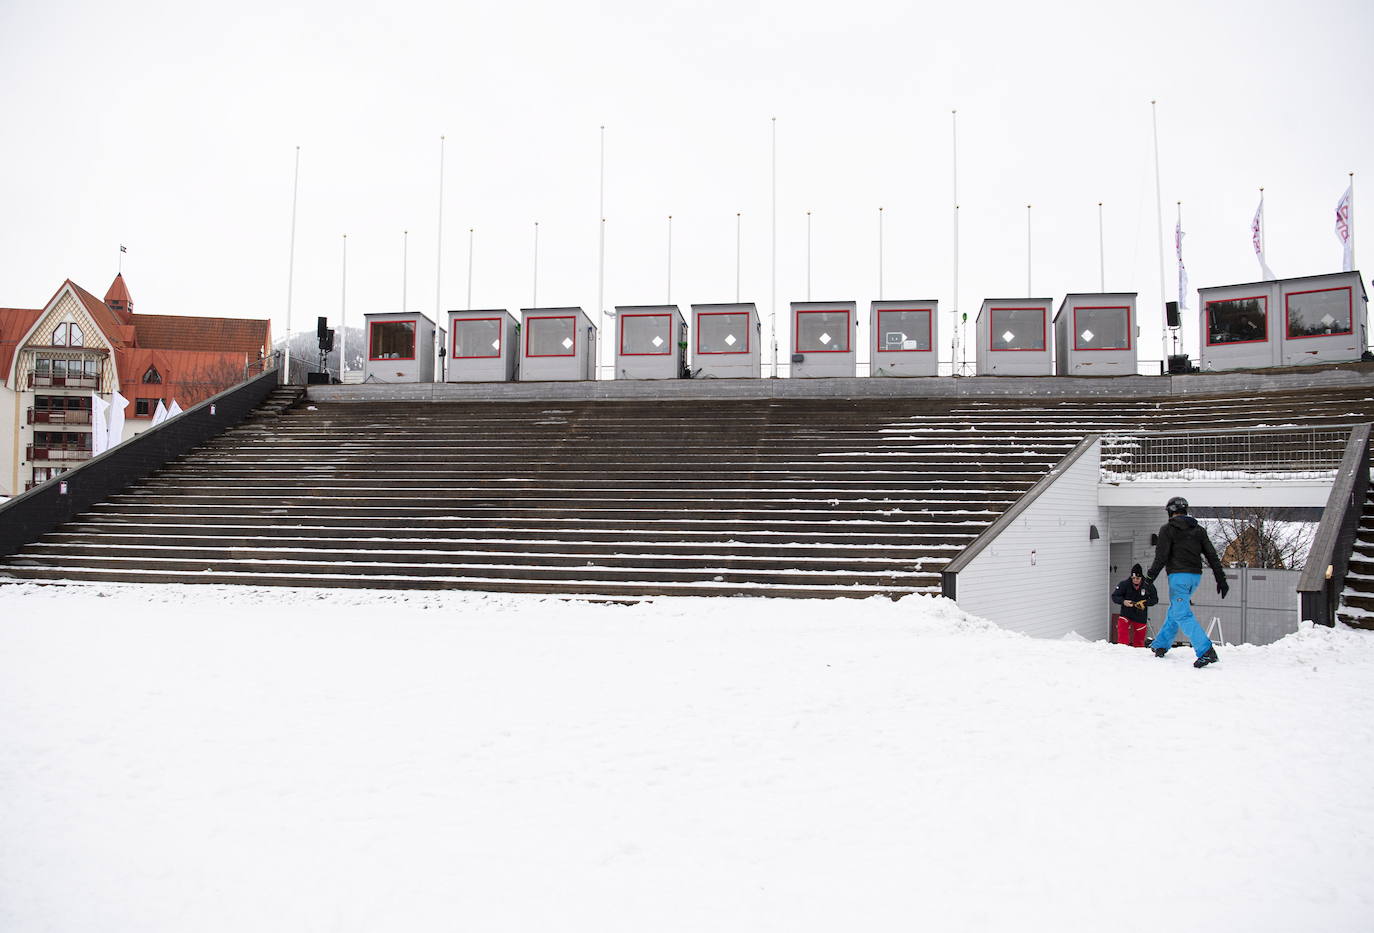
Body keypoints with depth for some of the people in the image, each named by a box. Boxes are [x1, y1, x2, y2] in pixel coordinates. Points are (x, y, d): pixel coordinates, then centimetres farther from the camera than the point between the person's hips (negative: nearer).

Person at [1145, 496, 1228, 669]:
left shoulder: (1167, 529, -5)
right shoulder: (1198, 530, 13)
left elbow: (1161, 556, -11)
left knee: (1183, 615, -12)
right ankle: (1160, 644, 33)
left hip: (1178, 575, -8)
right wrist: (1221, 580, 10)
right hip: (1195, 576, 8)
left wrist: (1150, 577, -2)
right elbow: (1212, 555, 9)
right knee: (1175, 610, 21)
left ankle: (1206, 651, -26)